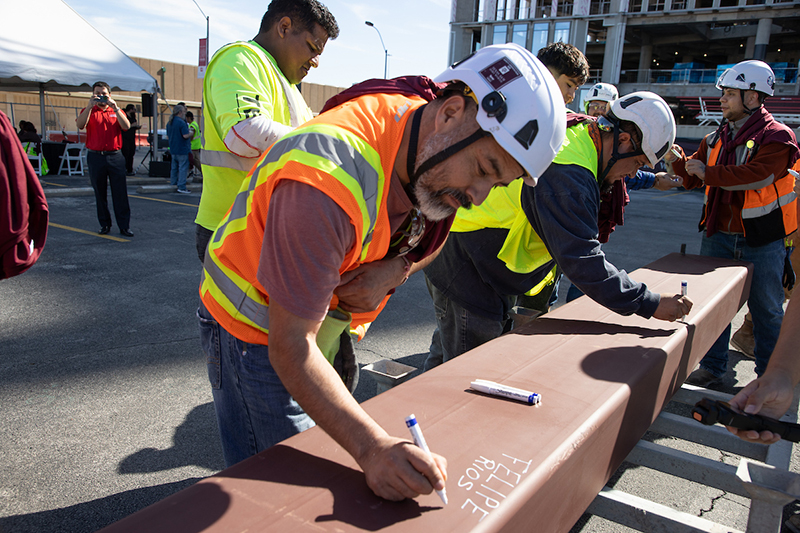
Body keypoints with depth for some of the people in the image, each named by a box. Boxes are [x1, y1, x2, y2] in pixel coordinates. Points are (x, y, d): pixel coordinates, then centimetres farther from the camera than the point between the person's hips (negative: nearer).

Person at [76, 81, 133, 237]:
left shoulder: (116, 111, 12)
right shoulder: (88, 111, 10)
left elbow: (126, 126, -7)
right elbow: (80, 125, -11)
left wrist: (115, 108, -16)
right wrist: (90, 106, -17)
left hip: (115, 156, 0)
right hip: (95, 157, 1)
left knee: (120, 193, -3)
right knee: (100, 193, 6)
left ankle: (124, 225, 0)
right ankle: (104, 224, 16)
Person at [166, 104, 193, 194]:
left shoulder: (169, 122, 12)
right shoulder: (181, 122, -17)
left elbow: (168, 135, 20)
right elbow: (186, 135, -22)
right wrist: (191, 133, -3)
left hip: (173, 149, 9)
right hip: (182, 149, -9)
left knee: (174, 167, 16)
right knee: (183, 168, -6)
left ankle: (173, 185, 21)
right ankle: (181, 187, -8)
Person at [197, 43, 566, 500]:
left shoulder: (436, 164, -12)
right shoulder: (329, 178, -36)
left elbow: (428, 241, 9)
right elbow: (290, 346, -34)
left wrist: (392, 272, -15)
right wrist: (372, 446, -43)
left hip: (329, 321, 7)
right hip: (259, 333, -6)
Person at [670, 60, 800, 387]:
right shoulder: (716, 139, 9)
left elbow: (758, 175, -26)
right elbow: (692, 180, 11)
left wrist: (708, 173, -20)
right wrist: (678, 161, -7)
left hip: (762, 241, -5)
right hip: (718, 235, 5)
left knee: (766, 310, 8)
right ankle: (712, 367, 22)